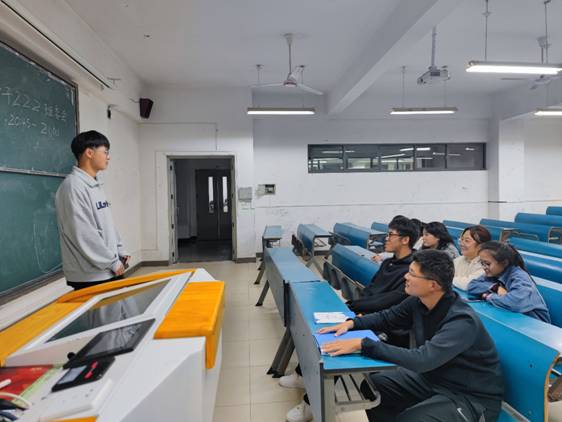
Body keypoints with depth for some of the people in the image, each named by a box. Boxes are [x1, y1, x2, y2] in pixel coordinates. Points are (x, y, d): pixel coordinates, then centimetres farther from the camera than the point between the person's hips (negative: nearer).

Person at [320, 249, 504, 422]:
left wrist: (362, 344, -42)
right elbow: (387, 316, 8)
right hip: (433, 377, 7)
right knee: (372, 387, 1)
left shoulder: (462, 321, -32)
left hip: (472, 397, -7)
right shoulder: (419, 301, -8)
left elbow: (421, 360, -41)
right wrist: (352, 323, -9)